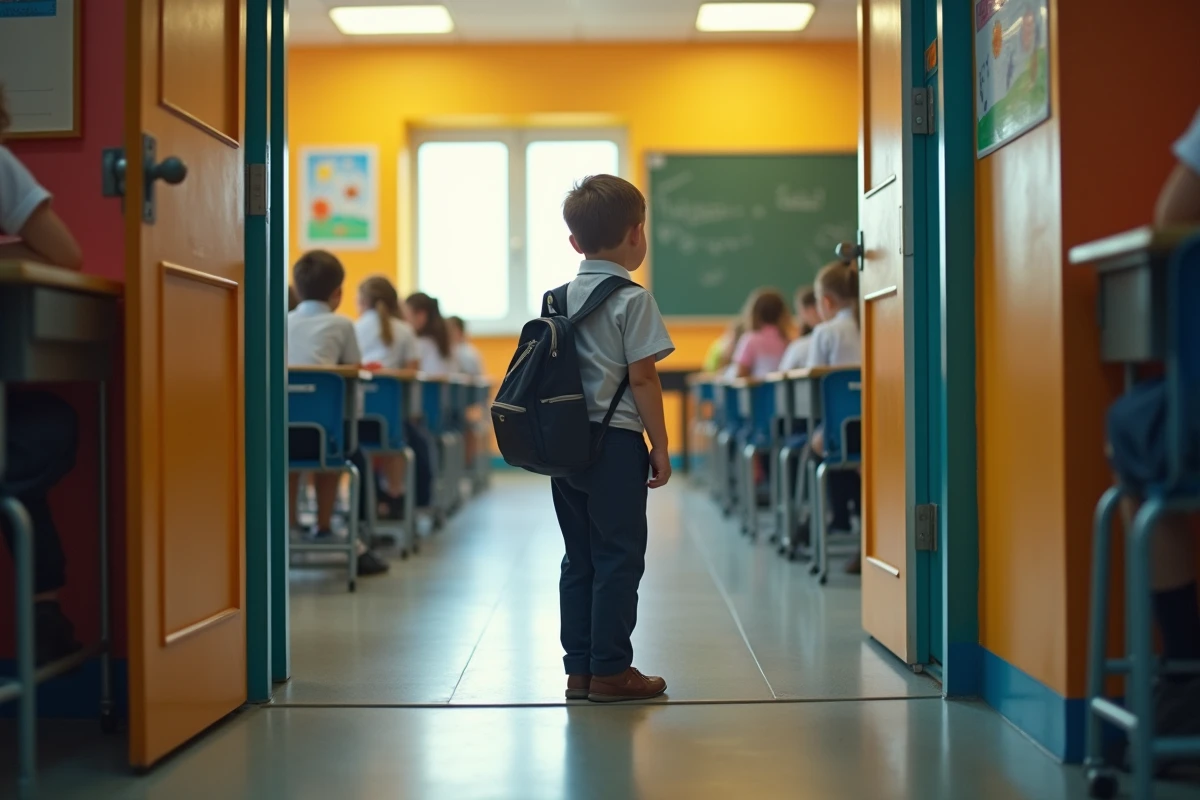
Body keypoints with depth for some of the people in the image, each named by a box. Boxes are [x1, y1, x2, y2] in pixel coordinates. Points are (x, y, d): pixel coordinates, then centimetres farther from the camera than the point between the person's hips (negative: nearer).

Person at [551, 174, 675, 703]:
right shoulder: (632, 300, -10)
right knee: (619, 558, 2)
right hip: (615, 443, -7)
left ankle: (579, 669, 16)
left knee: (579, 557, 12)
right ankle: (610, 670, 5)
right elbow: (642, 379, -12)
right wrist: (660, 446, -7)